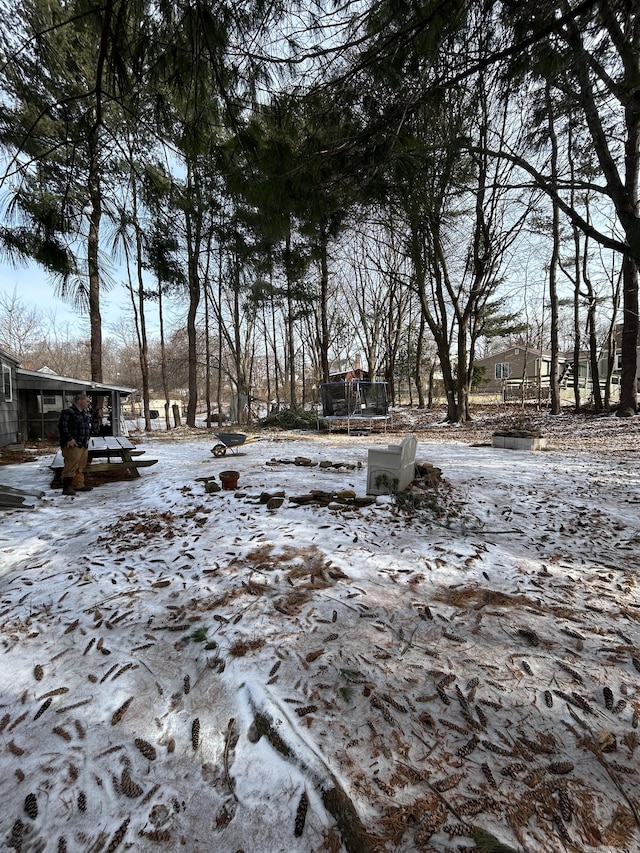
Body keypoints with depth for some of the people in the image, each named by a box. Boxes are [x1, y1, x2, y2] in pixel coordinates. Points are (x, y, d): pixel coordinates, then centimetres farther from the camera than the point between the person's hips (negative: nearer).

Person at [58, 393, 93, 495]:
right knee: (71, 467, -7)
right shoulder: (67, 412, -11)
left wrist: (87, 439, 18)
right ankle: (67, 487, 0)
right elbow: (62, 426, -16)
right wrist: (69, 439, -20)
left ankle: (79, 485, 23)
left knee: (81, 466, 14)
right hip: (73, 445, -9)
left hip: (84, 445, 9)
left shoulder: (85, 413, 17)